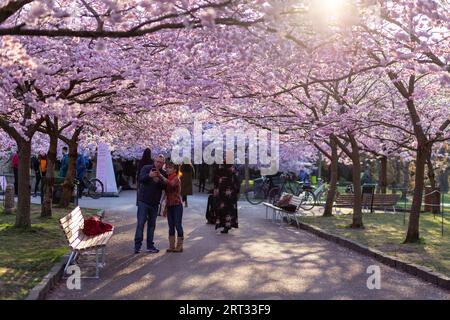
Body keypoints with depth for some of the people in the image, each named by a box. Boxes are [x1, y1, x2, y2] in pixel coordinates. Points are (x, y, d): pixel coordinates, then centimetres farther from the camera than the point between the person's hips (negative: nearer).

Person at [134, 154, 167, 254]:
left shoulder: (163, 174, 6)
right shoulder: (146, 168, -1)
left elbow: (164, 187, -7)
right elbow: (140, 179, -15)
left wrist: (159, 180, -26)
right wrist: (149, 176, -34)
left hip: (155, 203, 4)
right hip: (143, 201, -3)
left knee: (152, 224, 10)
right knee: (141, 223, -5)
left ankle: (150, 246, 17)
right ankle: (137, 246, -1)